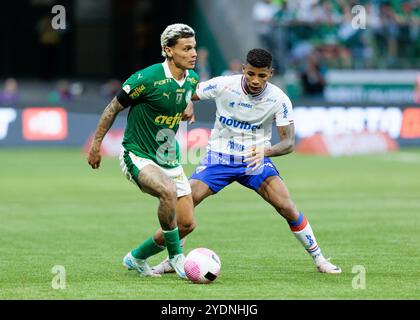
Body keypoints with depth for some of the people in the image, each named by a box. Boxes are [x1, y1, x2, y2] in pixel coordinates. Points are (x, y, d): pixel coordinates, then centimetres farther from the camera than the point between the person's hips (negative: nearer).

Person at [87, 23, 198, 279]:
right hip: (138, 156, -7)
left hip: (170, 158, 7)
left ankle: (137, 258, 24)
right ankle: (176, 257, -17)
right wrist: (96, 143, -3)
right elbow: (114, 107, -8)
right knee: (169, 191, -36)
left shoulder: (192, 79, -1)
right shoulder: (147, 79, -21)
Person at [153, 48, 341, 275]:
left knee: (286, 207, -16)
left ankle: (318, 258, 3)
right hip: (219, 156, 0)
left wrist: (265, 151, -35)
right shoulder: (223, 86, -15)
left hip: (255, 158, 0)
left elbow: (288, 142, -15)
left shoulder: (279, 100, -14)